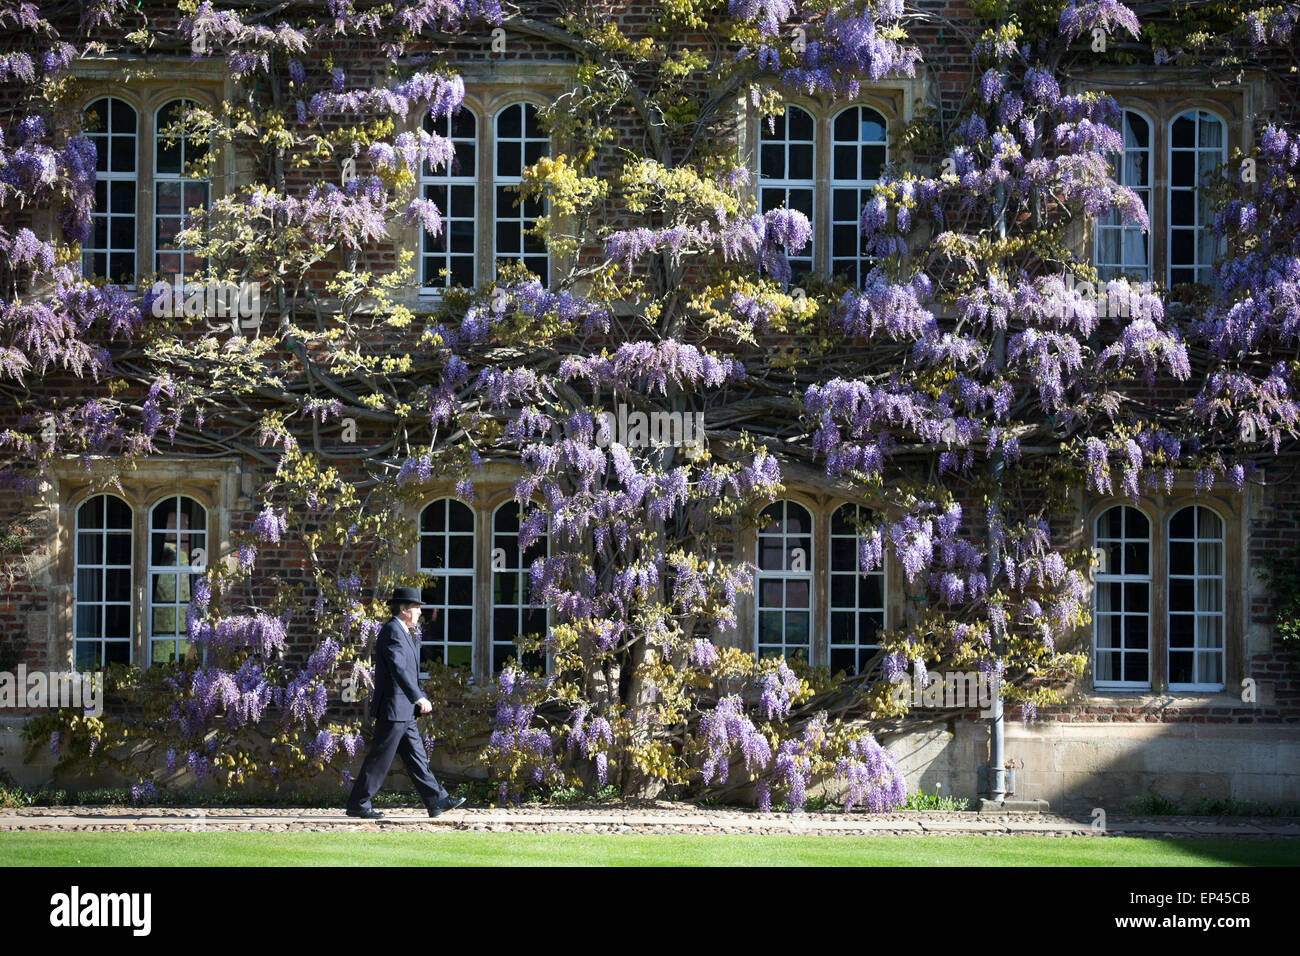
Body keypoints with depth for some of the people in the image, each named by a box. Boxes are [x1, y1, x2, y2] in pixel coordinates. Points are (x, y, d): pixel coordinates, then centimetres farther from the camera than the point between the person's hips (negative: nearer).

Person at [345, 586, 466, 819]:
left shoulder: (401, 632, 17)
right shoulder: (392, 631, -16)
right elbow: (398, 669, -27)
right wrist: (418, 697, -32)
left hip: (403, 712, 10)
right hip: (392, 709, -10)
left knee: (417, 757, 8)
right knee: (379, 759, -4)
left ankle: (436, 801, 9)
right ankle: (357, 805, 2)